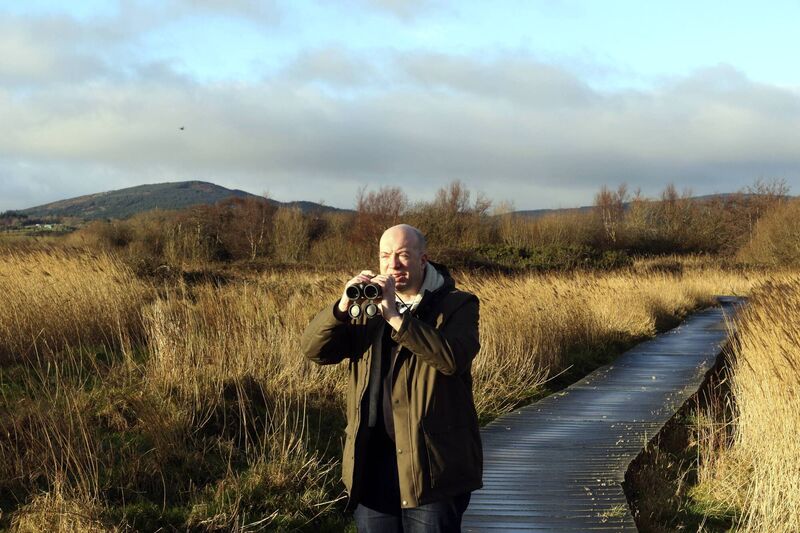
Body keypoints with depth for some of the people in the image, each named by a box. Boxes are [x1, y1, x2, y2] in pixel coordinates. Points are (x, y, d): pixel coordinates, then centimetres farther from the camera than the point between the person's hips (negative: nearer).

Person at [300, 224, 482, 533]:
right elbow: (314, 350, 1)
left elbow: (452, 359, -23)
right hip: (372, 462, 5)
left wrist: (395, 316, -25)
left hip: (430, 463, -4)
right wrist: (343, 306, -17)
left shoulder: (457, 305, -2)